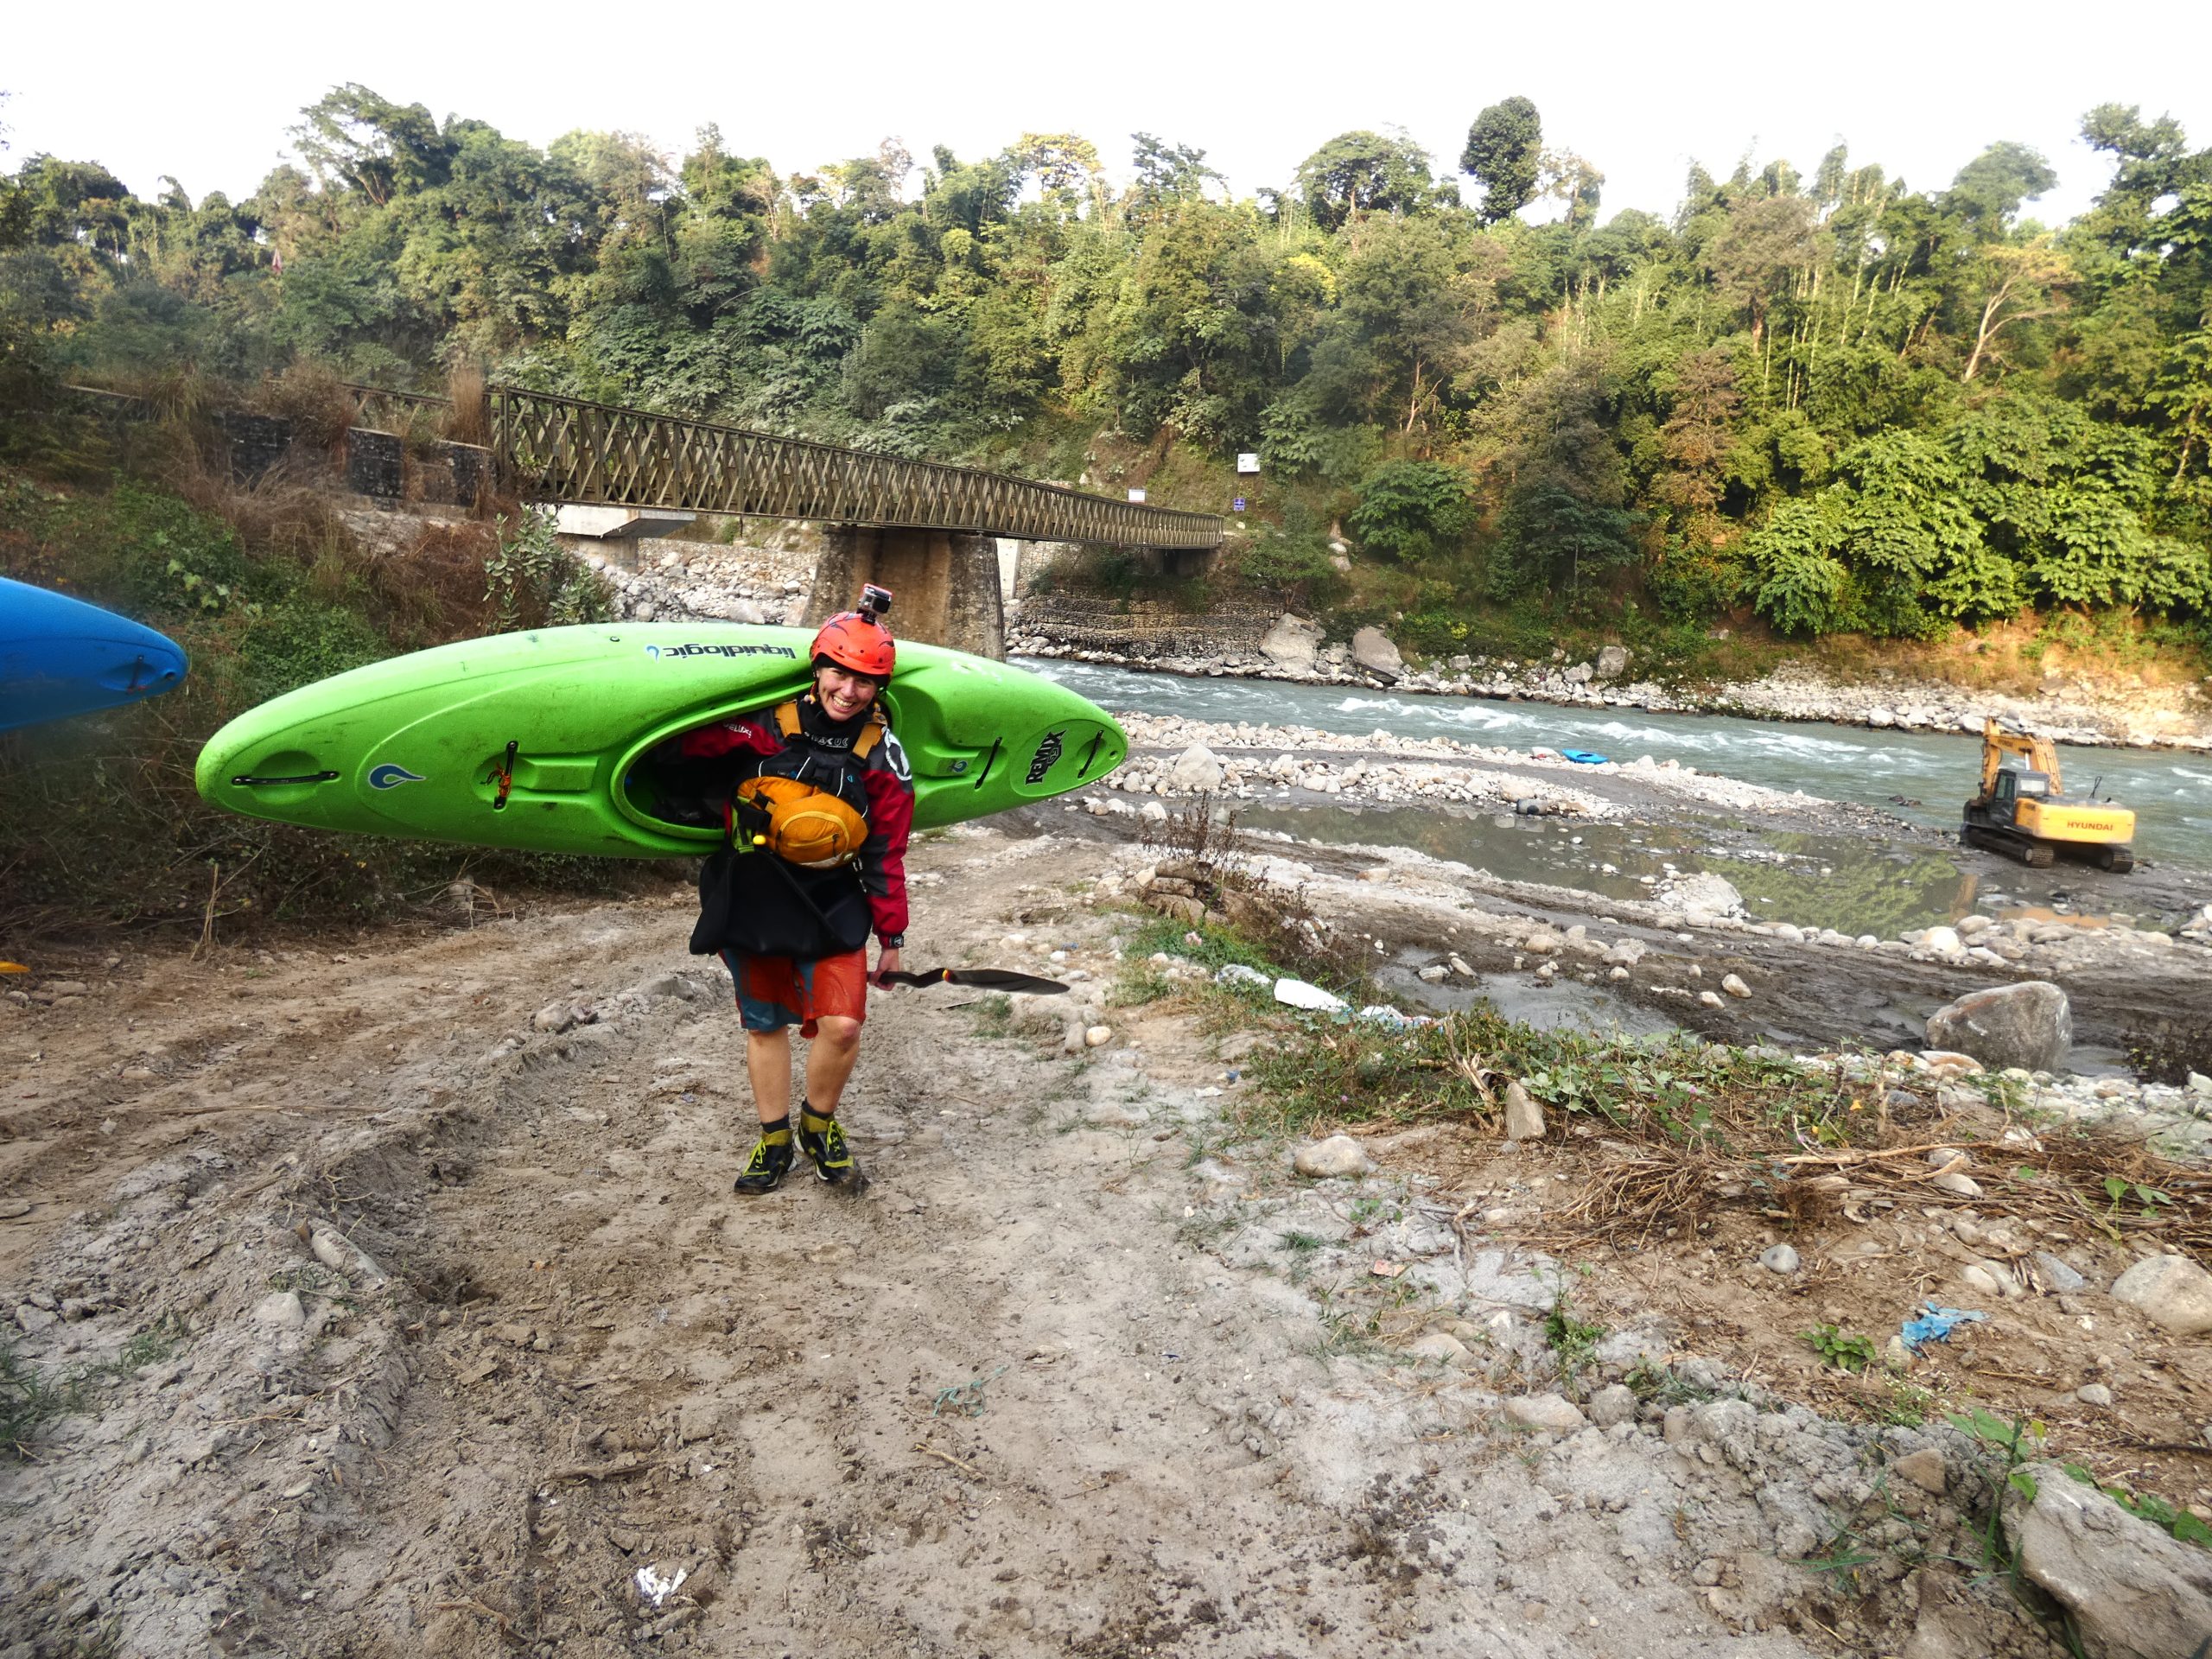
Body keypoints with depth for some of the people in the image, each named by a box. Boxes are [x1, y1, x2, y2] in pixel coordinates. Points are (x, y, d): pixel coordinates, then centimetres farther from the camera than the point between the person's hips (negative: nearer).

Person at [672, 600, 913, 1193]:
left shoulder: (883, 758, -8)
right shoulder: (767, 723, -11)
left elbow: (886, 855, -3)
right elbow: (686, 748, -3)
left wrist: (890, 935, 1)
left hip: (831, 905, -1)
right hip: (751, 896, 1)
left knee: (842, 1025, -11)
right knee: (764, 1025, 12)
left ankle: (819, 1127, 18)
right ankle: (774, 1141, 31)